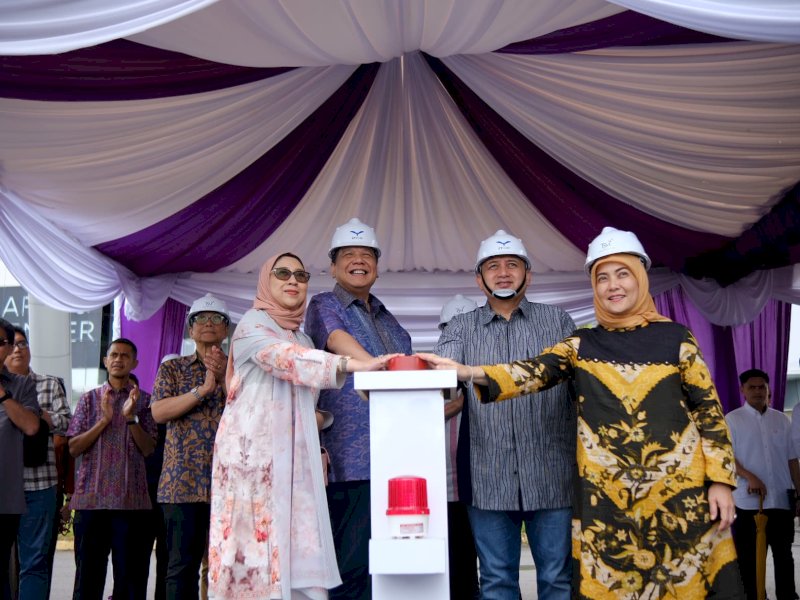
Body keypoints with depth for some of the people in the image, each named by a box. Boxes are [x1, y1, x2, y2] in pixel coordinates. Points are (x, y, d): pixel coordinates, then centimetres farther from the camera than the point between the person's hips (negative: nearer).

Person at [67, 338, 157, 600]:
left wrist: (131, 418, -13)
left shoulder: (144, 400, 8)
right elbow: (74, 448, 3)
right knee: (88, 572, 4)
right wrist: (104, 420, -9)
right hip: (91, 497, 1)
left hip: (131, 499, -1)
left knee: (130, 572, 1)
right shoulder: (90, 399, 11)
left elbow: (148, 449, 0)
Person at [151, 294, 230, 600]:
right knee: (182, 563, -1)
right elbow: (159, 412, -2)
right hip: (183, 480, 0)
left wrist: (224, 377, -12)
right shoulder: (172, 368, 14)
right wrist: (203, 388, -11)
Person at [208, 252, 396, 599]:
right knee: (259, 546, -10)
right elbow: (285, 359, -23)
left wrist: (322, 417, 7)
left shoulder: (302, 338, 21)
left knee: (298, 552, -1)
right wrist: (352, 364, -34)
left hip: (293, 458, 7)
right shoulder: (253, 324, -2)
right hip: (254, 453, -7)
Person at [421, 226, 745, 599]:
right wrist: (470, 373, -24)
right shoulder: (581, 346, 8)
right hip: (605, 498, 1)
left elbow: (708, 409, 4)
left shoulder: (676, 338, 5)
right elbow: (532, 373, -7)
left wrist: (720, 481, -4)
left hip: (679, 491, -1)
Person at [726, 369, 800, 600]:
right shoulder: (733, 419, 0)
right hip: (748, 500, -3)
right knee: (748, 555, 2)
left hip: (781, 498, 3)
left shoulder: (781, 419, 11)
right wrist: (750, 477, -20)